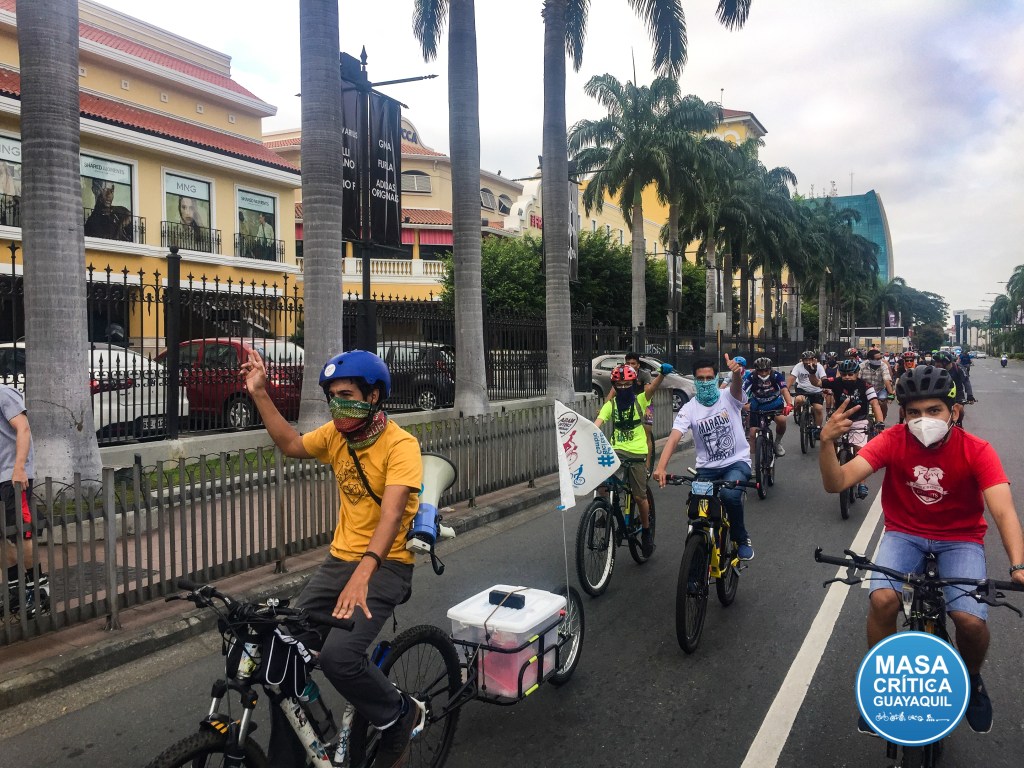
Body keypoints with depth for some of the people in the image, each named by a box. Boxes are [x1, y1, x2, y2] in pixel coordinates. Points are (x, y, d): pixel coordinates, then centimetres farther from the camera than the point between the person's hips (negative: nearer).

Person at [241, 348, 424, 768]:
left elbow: (392, 512, -29)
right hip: (339, 559, 7)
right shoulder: (337, 434, 2)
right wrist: (259, 394, 5)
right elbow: (291, 445, 15)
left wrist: (363, 571, -43)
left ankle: (398, 715, 5)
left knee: (338, 654, -24)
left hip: (385, 564, -7)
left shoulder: (400, 444, -18)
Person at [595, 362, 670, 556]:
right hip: (617, 450, 1)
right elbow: (597, 423, -9)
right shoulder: (610, 405, 4)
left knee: (640, 496, 0)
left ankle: (646, 531, 25)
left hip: (637, 453, -1)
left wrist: (663, 373, -39)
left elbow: (653, 387, -18)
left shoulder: (640, 400, 0)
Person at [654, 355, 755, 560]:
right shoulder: (689, 409, -5)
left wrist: (737, 373, -56)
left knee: (729, 495, -30)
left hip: (737, 462, -2)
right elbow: (674, 437, -19)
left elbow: (737, 386, -30)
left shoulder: (728, 397, -5)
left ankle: (742, 539, -1)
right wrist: (661, 467, -36)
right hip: (707, 468, 2)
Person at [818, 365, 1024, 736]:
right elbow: (836, 483, -24)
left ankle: (971, 680, 15)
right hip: (905, 534, 0)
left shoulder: (977, 451, -15)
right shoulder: (892, 441, -15)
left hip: (960, 540, 0)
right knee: (883, 600, -27)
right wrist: (827, 442, -44)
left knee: (971, 620, -22)